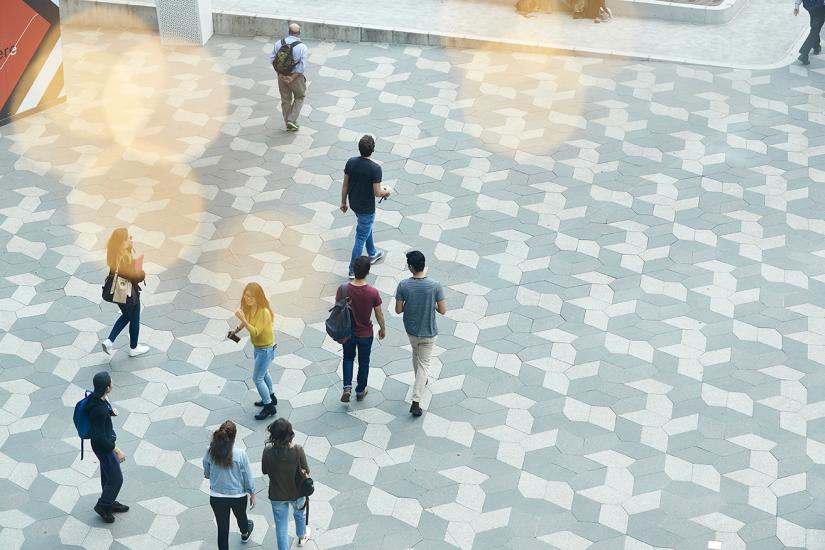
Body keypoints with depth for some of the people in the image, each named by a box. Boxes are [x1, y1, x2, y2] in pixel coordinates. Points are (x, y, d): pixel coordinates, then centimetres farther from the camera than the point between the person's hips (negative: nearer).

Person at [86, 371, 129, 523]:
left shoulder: (98, 397, -9)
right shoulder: (98, 410, -36)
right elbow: (99, 437, -30)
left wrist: (111, 411, -7)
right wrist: (117, 451, -22)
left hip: (107, 441, 9)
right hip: (103, 446, -9)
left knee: (108, 475, 25)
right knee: (116, 478, 7)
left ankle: (109, 502, 43)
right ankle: (102, 505, 26)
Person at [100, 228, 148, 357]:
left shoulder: (113, 253, -7)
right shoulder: (126, 257, -30)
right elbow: (136, 276, -25)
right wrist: (142, 273, -4)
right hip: (129, 294, -8)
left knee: (126, 316, 29)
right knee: (134, 320, 16)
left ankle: (109, 341, 22)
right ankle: (133, 348, 34)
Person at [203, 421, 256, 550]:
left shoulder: (210, 452, -17)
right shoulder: (240, 454, -24)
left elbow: (206, 474, 0)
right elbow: (248, 477, -12)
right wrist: (252, 494, 4)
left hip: (216, 497, 0)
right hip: (238, 496, 0)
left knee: (222, 528, 14)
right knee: (241, 516, 32)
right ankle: (245, 534, 62)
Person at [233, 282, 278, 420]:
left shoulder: (264, 312, -32)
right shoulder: (249, 307, -8)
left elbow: (255, 332, -34)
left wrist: (243, 319, -42)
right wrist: (237, 330, 6)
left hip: (266, 348, -9)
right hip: (258, 346, 9)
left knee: (257, 378, -1)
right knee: (264, 372, 26)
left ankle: (269, 407, 12)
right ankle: (271, 397, 47)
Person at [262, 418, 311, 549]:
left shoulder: (268, 451, -24)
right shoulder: (297, 451, -29)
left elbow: (265, 471, -8)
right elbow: (306, 472, -15)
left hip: (277, 495, -1)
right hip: (297, 493, 1)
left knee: (281, 526, 17)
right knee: (299, 513, 33)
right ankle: (302, 537, 57)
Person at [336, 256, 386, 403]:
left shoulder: (343, 290, -21)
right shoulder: (373, 292, -24)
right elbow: (379, 314, -11)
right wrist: (382, 329, 9)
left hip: (347, 332, 1)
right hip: (365, 334, -1)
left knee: (348, 358, 26)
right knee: (363, 362, 20)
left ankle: (347, 388, 12)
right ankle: (360, 392, 36)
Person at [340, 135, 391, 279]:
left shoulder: (351, 162, -11)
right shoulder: (375, 168, -27)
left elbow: (345, 185, -1)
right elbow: (377, 193, -22)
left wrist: (343, 202, 12)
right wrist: (386, 192, 1)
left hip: (354, 203, 6)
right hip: (366, 208, -6)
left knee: (366, 227, 31)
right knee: (361, 237, 7)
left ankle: (372, 254, 51)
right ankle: (353, 270, 15)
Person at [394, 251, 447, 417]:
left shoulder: (403, 285, -19)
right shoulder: (435, 286, -22)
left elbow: (398, 310, -12)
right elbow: (442, 310, -16)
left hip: (411, 330, 2)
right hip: (428, 332, -2)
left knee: (416, 353, 31)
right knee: (424, 364, 8)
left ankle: (420, 380, 54)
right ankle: (416, 402, 2)